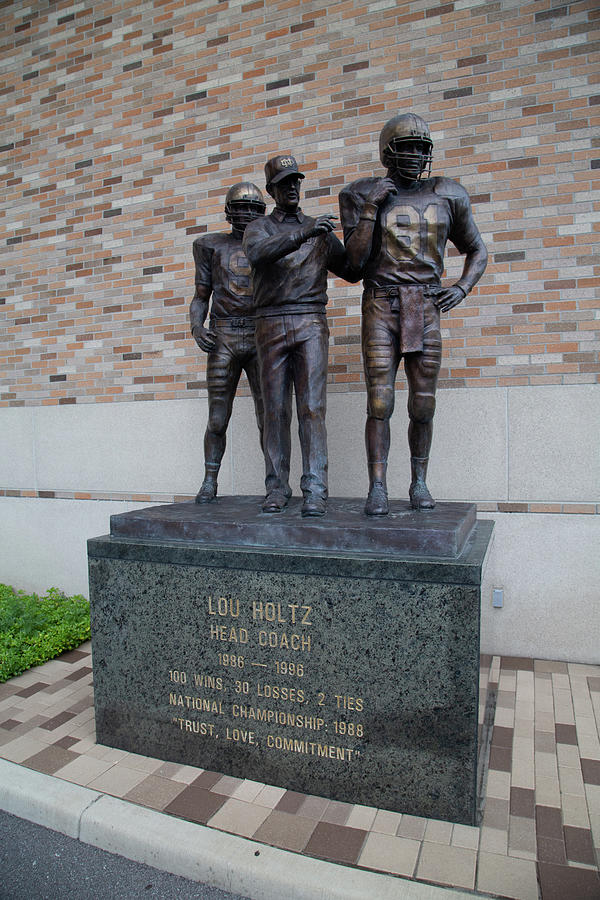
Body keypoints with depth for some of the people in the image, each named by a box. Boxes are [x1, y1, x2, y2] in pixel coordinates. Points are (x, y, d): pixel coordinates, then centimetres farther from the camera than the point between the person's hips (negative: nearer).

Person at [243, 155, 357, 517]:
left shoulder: (320, 230, 18)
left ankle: (316, 491, -12)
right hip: (271, 324, 0)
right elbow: (259, 253, -14)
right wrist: (303, 233, -27)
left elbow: (351, 270, 18)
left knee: (312, 406, -10)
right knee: (276, 409, 0)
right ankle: (277, 487, 6)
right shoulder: (258, 228, 12)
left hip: (311, 324, 0)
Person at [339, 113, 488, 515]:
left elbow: (477, 250, 19)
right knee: (379, 402, -9)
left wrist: (462, 288, 1)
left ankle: (419, 483, 16)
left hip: (426, 310, 2)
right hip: (380, 306, -1)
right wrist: (370, 207, -10)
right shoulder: (363, 195, 6)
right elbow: (355, 260, -3)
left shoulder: (446, 195, 11)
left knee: (423, 404, 1)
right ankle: (378, 488, -3)